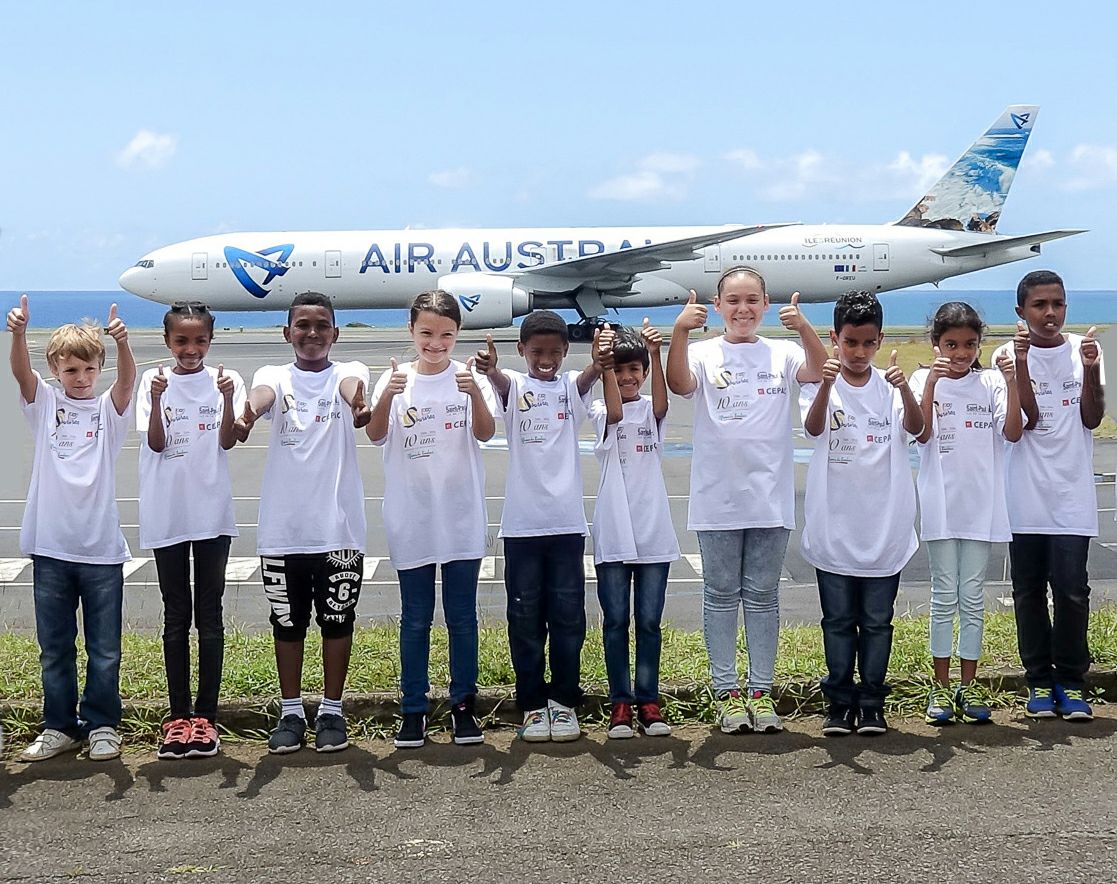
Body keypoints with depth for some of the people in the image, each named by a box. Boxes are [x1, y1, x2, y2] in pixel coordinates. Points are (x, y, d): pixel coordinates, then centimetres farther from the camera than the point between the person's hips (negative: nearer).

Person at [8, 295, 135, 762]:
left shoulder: (108, 408, 3)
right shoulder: (44, 404, 5)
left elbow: (127, 379, -16)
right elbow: (21, 372, -12)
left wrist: (122, 343, -37)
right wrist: (18, 334, -32)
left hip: (102, 548, -1)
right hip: (51, 547, 1)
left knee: (104, 648, 5)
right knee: (54, 647, 10)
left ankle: (102, 725, 18)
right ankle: (60, 726, 21)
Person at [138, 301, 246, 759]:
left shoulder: (224, 380, 1)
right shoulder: (153, 380, 2)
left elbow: (228, 442, -9)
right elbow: (155, 443, -6)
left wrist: (227, 399, -24)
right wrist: (157, 399, -21)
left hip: (211, 512, -1)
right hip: (166, 513, 1)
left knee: (209, 615, 4)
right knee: (176, 616, 7)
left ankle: (206, 716, 10)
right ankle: (178, 715, 12)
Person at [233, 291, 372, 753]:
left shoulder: (347, 373, 3)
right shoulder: (275, 376, 4)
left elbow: (353, 387, -22)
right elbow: (262, 394, -20)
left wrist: (359, 406, -48)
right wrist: (248, 414, -45)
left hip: (338, 527, -1)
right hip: (283, 528, 1)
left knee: (337, 620, 8)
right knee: (288, 623, 10)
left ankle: (331, 711, 21)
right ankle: (291, 713, 23)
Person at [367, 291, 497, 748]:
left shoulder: (469, 378, -1)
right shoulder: (395, 380, 1)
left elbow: (485, 433, -14)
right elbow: (376, 435, -11)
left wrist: (475, 393, -34)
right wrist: (386, 397, -31)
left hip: (461, 518, 0)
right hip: (411, 519, 0)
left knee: (462, 616, 7)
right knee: (415, 618, 7)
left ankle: (463, 705, 18)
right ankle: (413, 710, 14)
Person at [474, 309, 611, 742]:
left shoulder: (571, 386, 5)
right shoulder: (513, 386, 3)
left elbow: (589, 376, -18)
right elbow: (500, 381, -21)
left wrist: (599, 362, -43)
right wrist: (489, 368, -47)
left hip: (566, 522, 1)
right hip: (521, 523, -1)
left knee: (568, 617, 4)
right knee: (525, 618, 4)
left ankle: (563, 701, 16)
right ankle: (532, 705, 14)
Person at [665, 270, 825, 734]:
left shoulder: (781, 353, 3)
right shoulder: (704, 354, -1)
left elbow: (819, 371, -14)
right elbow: (679, 384, -20)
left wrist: (803, 327, -30)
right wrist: (680, 331, -34)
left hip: (770, 497, 1)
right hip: (717, 498, -1)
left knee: (763, 595, 9)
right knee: (721, 595, 7)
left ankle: (761, 691, 17)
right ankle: (727, 692, 15)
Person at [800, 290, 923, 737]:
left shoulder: (890, 387, 1)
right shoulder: (821, 384, -2)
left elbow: (915, 427, -17)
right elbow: (813, 427, -22)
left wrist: (905, 389, -37)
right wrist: (827, 384, -42)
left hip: (883, 527, 1)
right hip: (834, 527, -1)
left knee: (877, 621, 8)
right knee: (838, 620, 8)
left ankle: (871, 703, 18)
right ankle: (839, 703, 17)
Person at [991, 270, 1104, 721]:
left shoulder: (1082, 350, 5)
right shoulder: (1011, 355, 1)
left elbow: (1092, 418, -2)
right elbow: (1027, 419, -10)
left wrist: (1091, 369, -15)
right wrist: (1021, 361, -17)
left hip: (1072, 493, 0)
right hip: (1026, 494, 0)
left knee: (1072, 589, -6)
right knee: (1029, 589, 6)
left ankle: (1071, 682, 7)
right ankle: (1040, 682, 17)